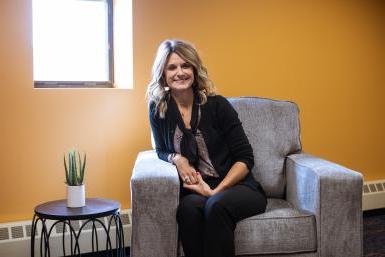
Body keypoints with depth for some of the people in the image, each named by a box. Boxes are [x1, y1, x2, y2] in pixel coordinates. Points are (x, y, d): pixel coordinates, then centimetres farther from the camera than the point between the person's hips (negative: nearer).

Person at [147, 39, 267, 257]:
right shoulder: (158, 109, 1)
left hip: (236, 186, -1)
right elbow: (162, 150, 14)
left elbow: (245, 158, -5)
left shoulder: (217, 104, -7)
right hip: (196, 191, 2)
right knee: (189, 207, -32)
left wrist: (216, 192, -17)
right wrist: (177, 159, -10)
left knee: (216, 205, -34)